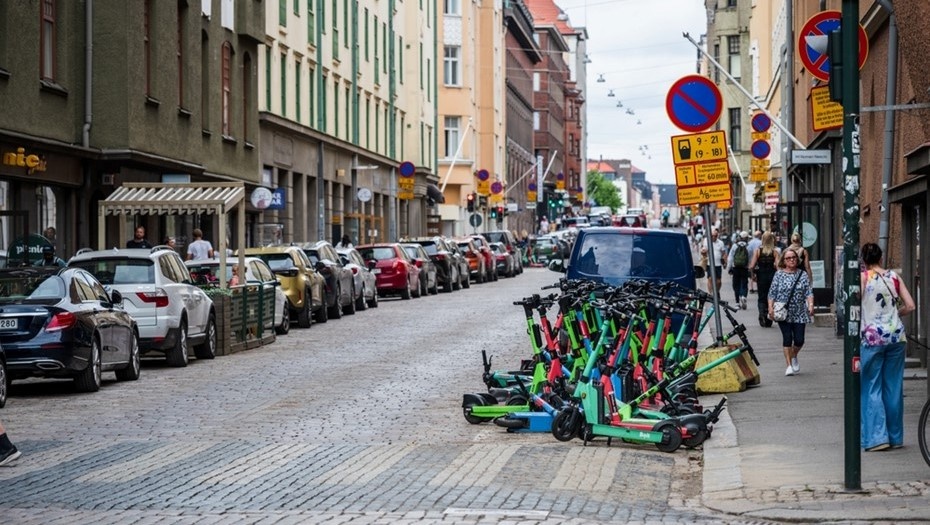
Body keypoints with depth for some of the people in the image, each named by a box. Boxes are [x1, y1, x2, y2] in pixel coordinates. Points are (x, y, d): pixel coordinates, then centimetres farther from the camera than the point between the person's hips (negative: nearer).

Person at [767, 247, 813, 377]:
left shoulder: (802, 274, 6)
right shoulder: (779, 274, 1)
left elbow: (809, 292, 1)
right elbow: (772, 293, 0)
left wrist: (810, 305, -15)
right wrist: (770, 308, -12)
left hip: (799, 313, 2)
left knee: (799, 339, 0)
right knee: (787, 338, -6)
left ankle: (794, 357, 30)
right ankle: (789, 365, 3)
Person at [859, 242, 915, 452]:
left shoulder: (863, 277, -4)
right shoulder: (894, 276, 7)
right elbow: (910, 306, 5)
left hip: (872, 338, -4)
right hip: (896, 336, 4)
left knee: (872, 388, 2)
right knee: (894, 388, 11)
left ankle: (877, 437, -5)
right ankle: (895, 437, 16)